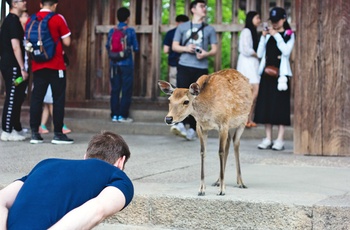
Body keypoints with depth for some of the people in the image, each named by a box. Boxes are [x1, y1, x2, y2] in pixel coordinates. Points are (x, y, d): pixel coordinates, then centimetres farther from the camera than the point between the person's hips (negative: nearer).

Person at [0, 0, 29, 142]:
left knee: (16, 98, 13)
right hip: (12, 66, -10)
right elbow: (16, 47, -19)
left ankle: (15, 130, 18)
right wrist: (22, 68, -20)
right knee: (12, 98, -7)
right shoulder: (13, 21, -13)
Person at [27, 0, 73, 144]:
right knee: (58, 99, 2)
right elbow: (67, 42, -6)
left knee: (36, 98, 7)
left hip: (37, 66, 4)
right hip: (56, 66, -4)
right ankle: (58, 134, 0)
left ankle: (35, 133, 6)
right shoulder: (58, 19, -6)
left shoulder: (31, 20, 6)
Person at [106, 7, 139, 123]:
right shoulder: (130, 31, -7)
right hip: (126, 63, -3)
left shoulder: (112, 31, 2)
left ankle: (114, 115, 11)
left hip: (114, 64, 4)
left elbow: (107, 46, 9)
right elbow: (135, 48, -4)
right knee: (126, 90, 4)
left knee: (115, 89, 9)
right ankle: (123, 115, 2)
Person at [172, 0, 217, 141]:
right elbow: (174, 46, 9)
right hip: (184, 67, -1)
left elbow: (214, 49, 8)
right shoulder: (182, 27, 10)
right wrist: (186, 48, -11)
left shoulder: (209, 29, 12)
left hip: (201, 68, 1)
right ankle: (180, 124, -17)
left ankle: (192, 129, 7)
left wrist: (206, 54, -13)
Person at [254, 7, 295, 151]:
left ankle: (280, 140, -5)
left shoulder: (289, 35, 2)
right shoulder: (269, 35, 13)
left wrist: (276, 35, -16)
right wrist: (263, 37, -3)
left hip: (281, 74, -5)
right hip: (267, 72, 5)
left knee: (280, 105, -6)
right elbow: (260, 54, 7)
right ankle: (268, 139, 7)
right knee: (265, 105, 2)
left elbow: (286, 51, -15)